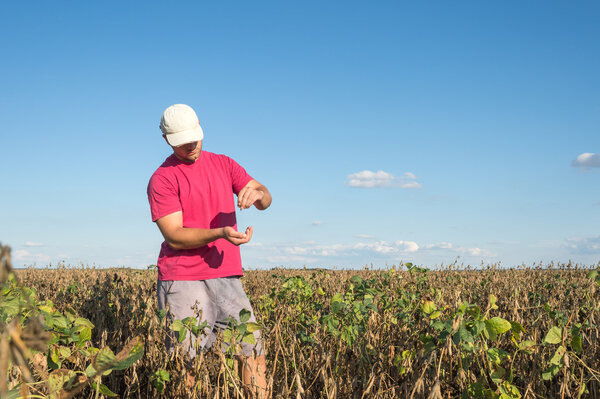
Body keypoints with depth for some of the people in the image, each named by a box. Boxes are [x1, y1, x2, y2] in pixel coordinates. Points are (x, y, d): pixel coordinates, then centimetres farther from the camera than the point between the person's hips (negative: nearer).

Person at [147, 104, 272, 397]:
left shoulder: (224, 164, 14)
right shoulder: (162, 179, -1)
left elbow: (265, 199, 8)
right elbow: (175, 236, -9)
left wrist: (257, 193, -18)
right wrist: (220, 233, -24)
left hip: (226, 277, 4)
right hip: (182, 281, -4)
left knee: (253, 350, 0)